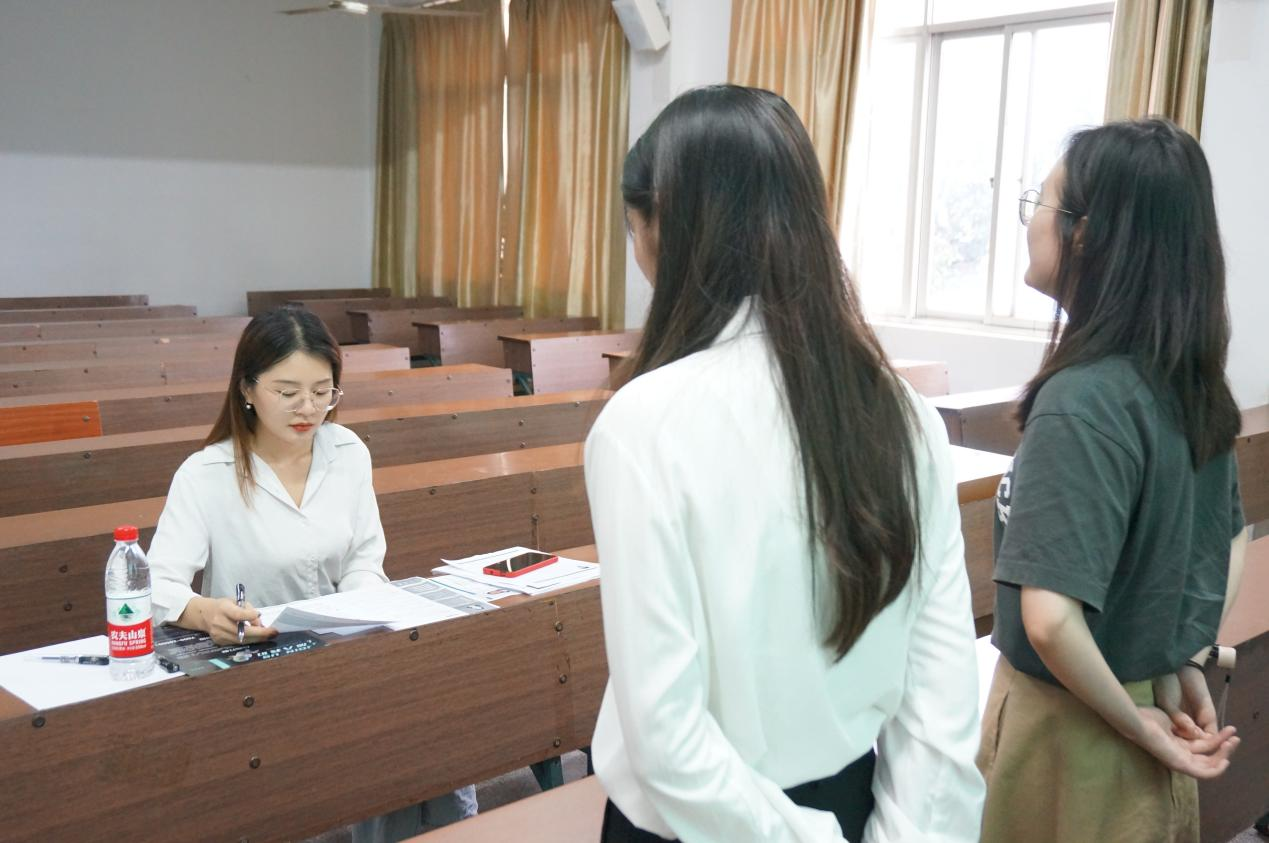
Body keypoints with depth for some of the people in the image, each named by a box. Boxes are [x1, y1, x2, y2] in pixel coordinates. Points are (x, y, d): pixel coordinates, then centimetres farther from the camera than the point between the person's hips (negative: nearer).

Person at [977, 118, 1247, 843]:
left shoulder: (1080, 401, -26)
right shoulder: (1195, 382, -1)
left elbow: (1051, 620, -31)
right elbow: (1230, 544, 13)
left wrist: (1136, 725, -16)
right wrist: (1183, 664, 9)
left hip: (1073, 726, -7)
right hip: (1149, 701, 7)